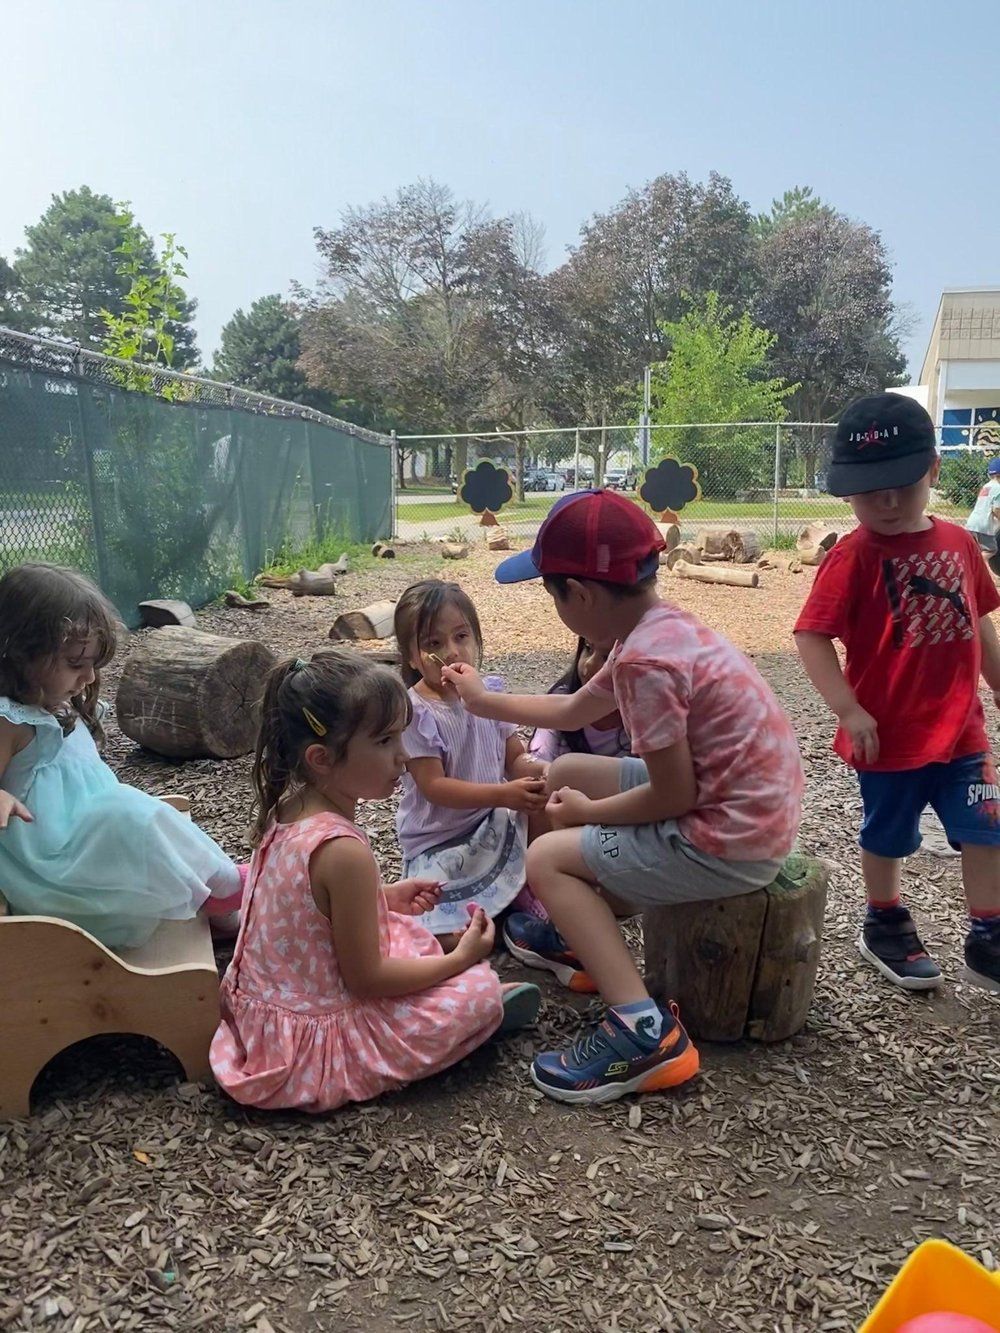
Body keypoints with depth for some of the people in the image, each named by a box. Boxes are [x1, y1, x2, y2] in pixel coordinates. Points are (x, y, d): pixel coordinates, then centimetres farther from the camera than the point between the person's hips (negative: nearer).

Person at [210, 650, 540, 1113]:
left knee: (403, 925, 25)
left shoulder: (285, 809, -6)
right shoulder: (343, 851, -32)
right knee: (481, 986, -5)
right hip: (318, 1042, -8)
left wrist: (385, 895, 10)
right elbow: (366, 979, -23)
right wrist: (459, 958, -10)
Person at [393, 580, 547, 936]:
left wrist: (538, 771, -20)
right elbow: (433, 786, -21)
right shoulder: (415, 712, -19)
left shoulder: (490, 693, 0)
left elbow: (515, 757, 5)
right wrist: (503, 794, -30)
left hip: (494, 827, 6)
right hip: (439, 843, -5)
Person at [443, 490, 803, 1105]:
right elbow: (574, 711, 19)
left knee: (547, 858, 0)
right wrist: (484, 700, 28)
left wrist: (589, 812, -4)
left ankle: (644, 1031, -9)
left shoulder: (645, 661, -25)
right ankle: (583, 938, 36)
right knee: (568, 773, 18)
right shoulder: (662, 627, 5)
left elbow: (673, 796, -21)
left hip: (729, 845, -9)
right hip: (748, 810, 9)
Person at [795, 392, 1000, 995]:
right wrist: (849, 710, -24)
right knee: (889, 837, 14)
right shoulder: (855, 556, -15)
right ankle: (886, 928, 36)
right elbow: (812, 636, -19)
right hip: (889, 734, -5)